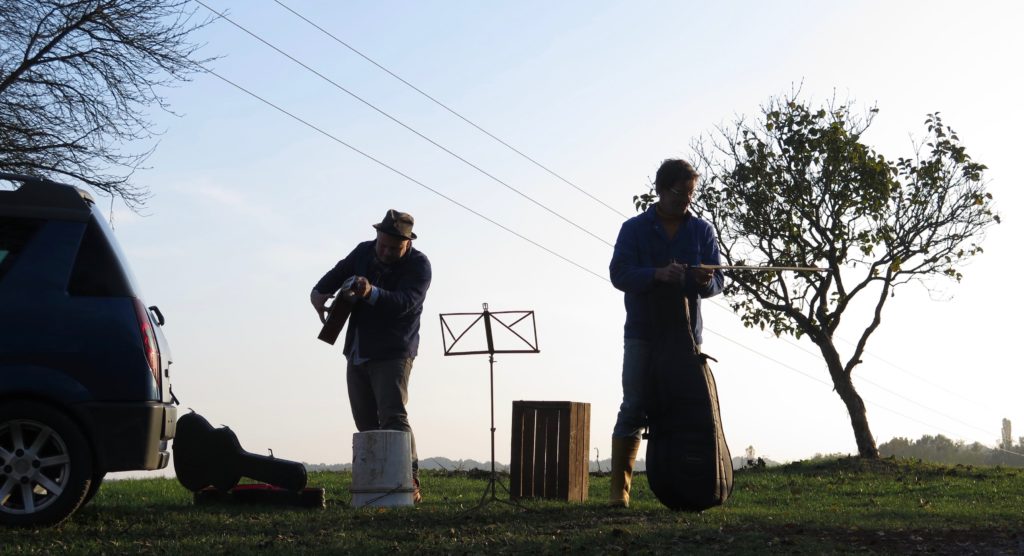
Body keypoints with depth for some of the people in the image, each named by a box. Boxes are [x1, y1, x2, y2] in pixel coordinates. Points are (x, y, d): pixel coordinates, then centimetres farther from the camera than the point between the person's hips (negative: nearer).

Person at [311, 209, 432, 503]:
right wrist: (320, 292, -4)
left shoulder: (418, 265, -11)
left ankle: (410, 482, -22)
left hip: (392, 354, -6)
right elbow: (339, 272, 18)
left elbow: (404, 302, -26)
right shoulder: (364, 252, 5)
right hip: (358, 354, 6)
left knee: (393, 416, -20)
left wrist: (372, 293, -44)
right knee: (367, 423, 5)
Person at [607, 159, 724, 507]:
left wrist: (706, 281, -18)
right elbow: (619, 273, -9)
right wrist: (656, 274, -27)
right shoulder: (635, 229, 2)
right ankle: (620, 488, -2)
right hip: (642, 334, -2)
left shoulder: (702, 231, 9)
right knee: (634, 409, -5)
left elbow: (718, 280, 7)